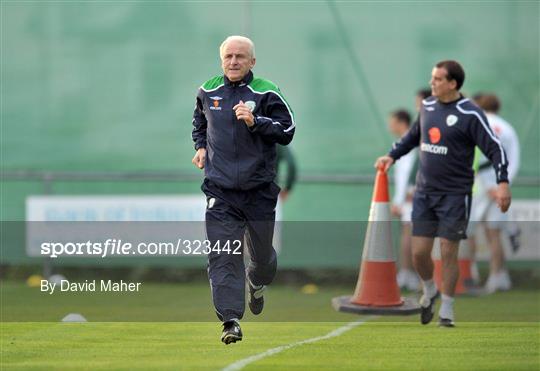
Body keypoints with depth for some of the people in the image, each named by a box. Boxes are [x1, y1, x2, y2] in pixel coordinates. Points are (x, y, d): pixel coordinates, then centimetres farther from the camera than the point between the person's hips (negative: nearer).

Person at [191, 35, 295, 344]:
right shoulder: (208, 92, 7)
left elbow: (287, 131, -8)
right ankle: (231, 319, -14)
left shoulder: (266, 93, -5)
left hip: (259, 189, -1)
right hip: (220, 190, 1)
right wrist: (200, 146, 12)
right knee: (222, 256, -11)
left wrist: (255, 122, -20)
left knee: (262, 252, 13)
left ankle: (257, 283, 48)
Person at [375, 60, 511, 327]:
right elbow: (414, 135, 25)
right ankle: (429, 292, 31)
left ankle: (446, 310, 12)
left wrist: (502, 182, -22)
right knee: (419, 252, 2)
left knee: (448, 253, -2)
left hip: (455, 194, -5)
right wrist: (392, 156, 17)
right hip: (425, 192, 5)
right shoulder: (427, 106, 7)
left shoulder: (470, 114, -11)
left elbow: (494, 148, -12)